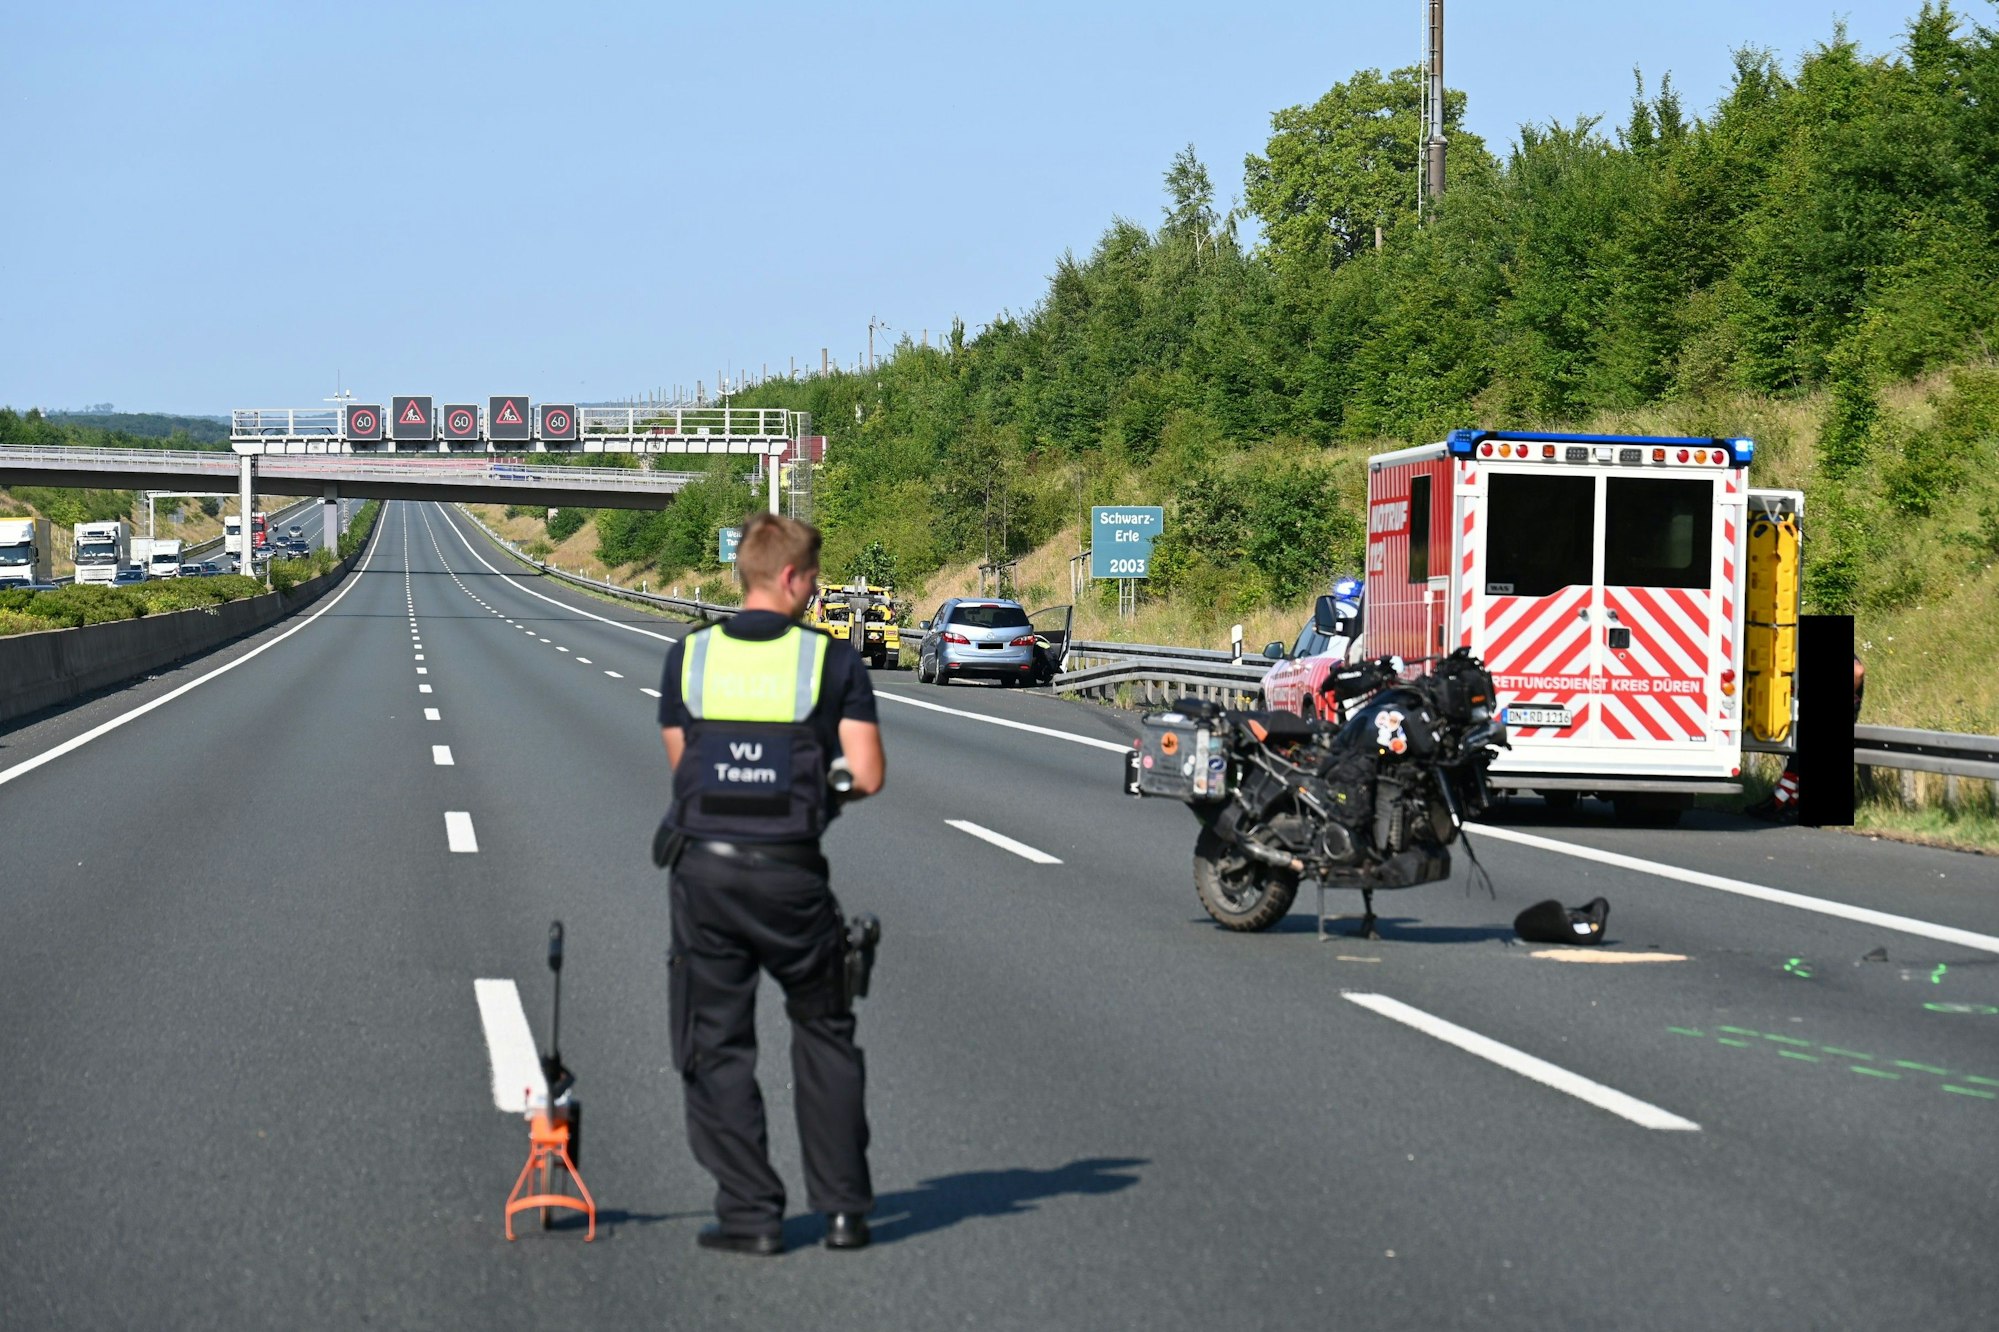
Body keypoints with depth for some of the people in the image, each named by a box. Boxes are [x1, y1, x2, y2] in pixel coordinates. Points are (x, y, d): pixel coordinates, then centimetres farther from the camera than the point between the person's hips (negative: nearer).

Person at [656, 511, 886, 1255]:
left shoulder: (687, 659, 3)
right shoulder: (833, 663, -3)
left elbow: (680, 768, 7)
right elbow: (867, 776, -6)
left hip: (704, 869, 1)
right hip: (791, 873, -1)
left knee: (716, 1046, 8)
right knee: (823, 1032, 16)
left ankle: (750, 1213, 6)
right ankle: (843, 1208, 16)